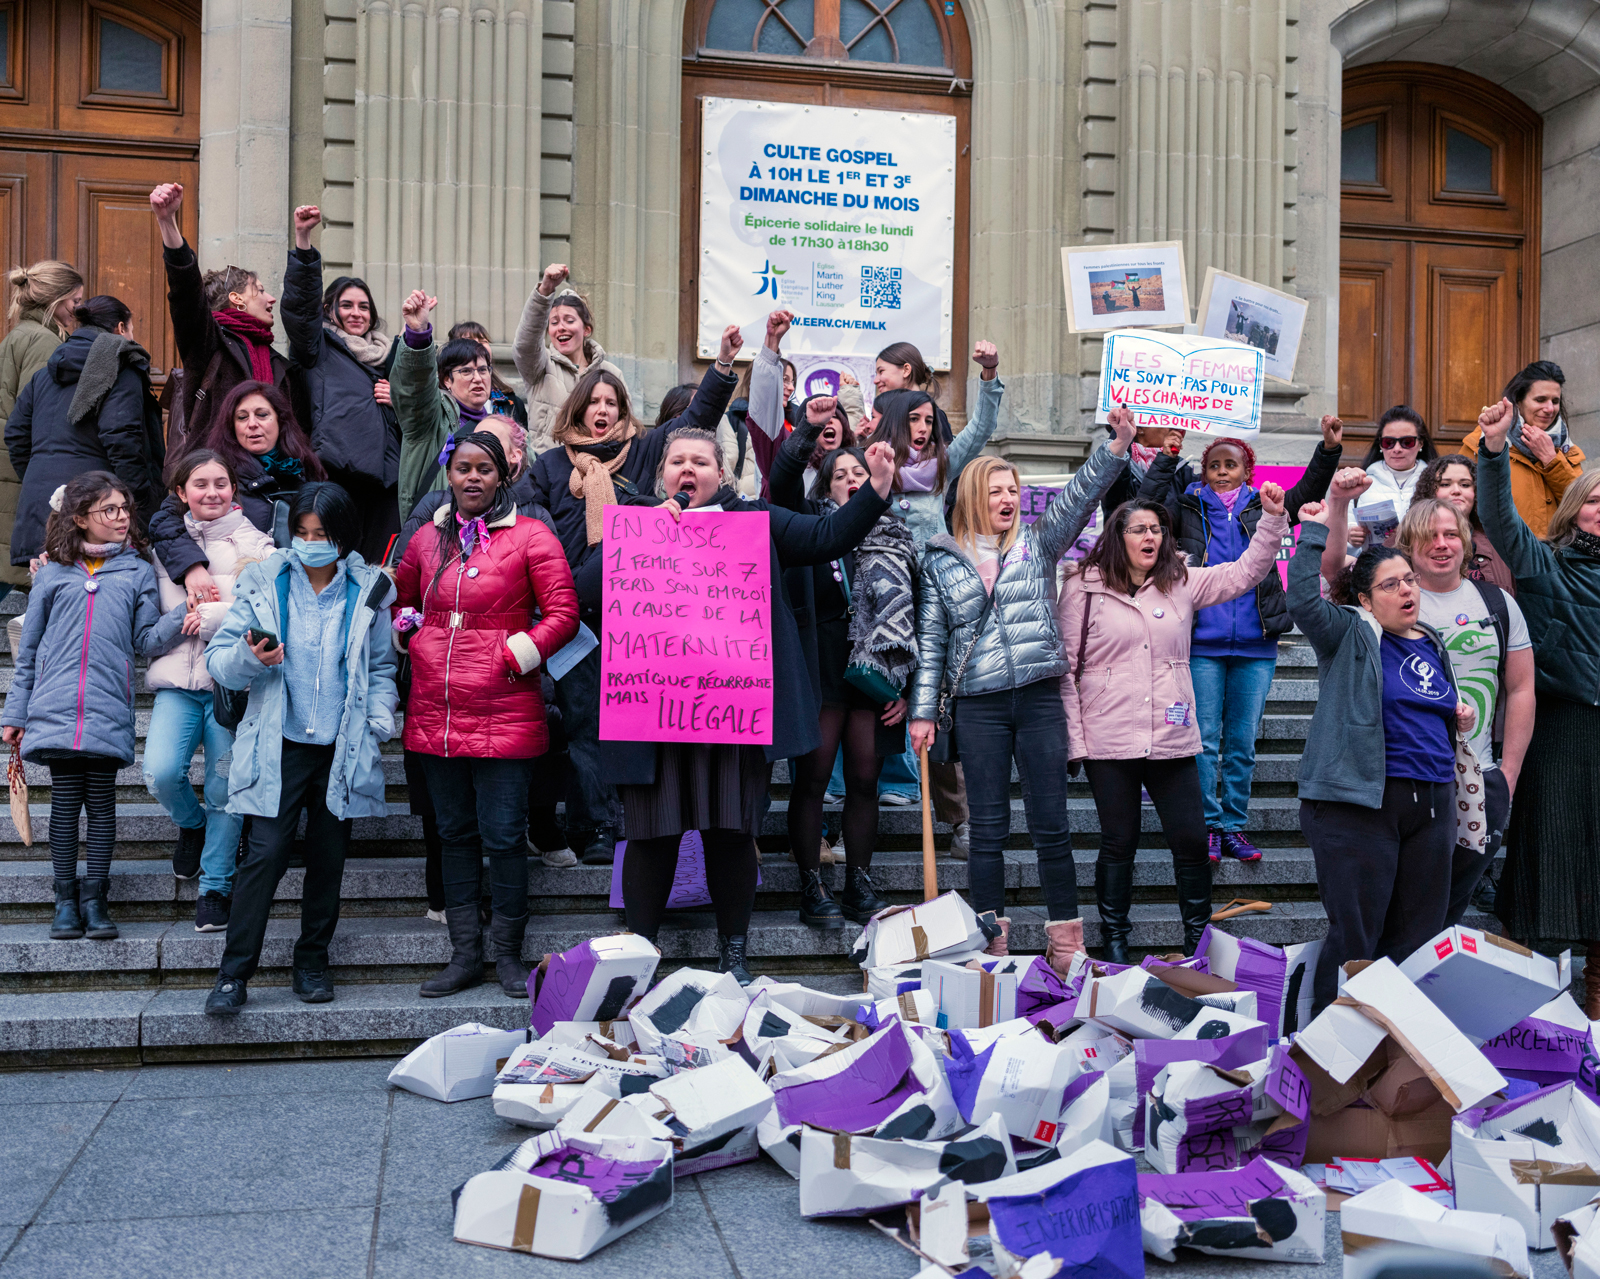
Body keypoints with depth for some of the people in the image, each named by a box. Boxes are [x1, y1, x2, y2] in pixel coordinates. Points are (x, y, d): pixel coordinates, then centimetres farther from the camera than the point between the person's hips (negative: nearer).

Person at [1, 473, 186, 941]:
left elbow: (147, 640, 6)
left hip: (109, 711, 0)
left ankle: (94, 898, 10)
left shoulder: (138, 572, 12)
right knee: (65, 802, 2)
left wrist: (179, 620, -14)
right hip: (56, 709, 0)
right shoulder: (53, 573, 12)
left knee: (102, 803, 1)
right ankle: (66, 899, 12)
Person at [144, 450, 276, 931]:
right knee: (161, 772, -15)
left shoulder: (255, 543, 5)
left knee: (225, 787, -4)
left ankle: (215, 887, 10)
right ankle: (192, 824, 18)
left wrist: (213, 616, -13)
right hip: (177, 680, 2)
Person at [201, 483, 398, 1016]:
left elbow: (381, 668, 13)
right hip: (279, 747, -2)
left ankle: (312, 962, 24)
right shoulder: (263, 584, 2)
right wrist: (250, 657, -20)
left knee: (329, 860, 8)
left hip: (343, 749, 2)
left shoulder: (368, 591, 6)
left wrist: (379, 719, -2)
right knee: (264, 854, -9)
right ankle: (233, 975, 0)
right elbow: (218, 660, 1)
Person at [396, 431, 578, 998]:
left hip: (504, 714, -5)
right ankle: (465, 955, 22)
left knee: (504, 836, -2)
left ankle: (508, 955, 14)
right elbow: (399, 600, 28)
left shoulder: (529, 536, -3)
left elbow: (563, 612, -6)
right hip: (435, 713, 5)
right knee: (455, 834, 12)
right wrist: (407, 637, 11)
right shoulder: (429, 539, 12)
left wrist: (518, 653, -13)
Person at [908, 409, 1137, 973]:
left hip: (1040, 698, 1)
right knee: (988, 828, 5)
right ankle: (992, 943, 13)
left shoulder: (1037, 542, 10)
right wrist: (923, 710, 2)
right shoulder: (941, 560, 8)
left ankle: (1066, 942, 11)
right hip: (977, 705, 0)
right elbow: (931, 640, 7)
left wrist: (1117, 444, -18)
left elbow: (1079, 495, -3)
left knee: (1051, 824, 3)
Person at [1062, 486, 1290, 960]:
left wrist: (1272, 518, -7)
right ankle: (1114, 941, 21)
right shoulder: (1085, 588, -1)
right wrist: (1072, 737, -5)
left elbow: (1243, 573, 6)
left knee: (1192, 842, 5)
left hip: (1173, 739, 3)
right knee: (1118, 844, 7)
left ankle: (1198, 940, 19)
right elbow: (1066, 667, -1)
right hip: (1109, 741, -3)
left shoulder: (1183, 583, 10)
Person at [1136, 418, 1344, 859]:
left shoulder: (1262, 509, 12)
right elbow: (1146, 506, -6)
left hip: (1255, 645, 2)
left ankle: (1235, 826, 16)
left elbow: (1306, 494, 6)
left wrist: (1329, 449, -5)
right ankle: (1208, 826, 9)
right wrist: (1166, 457, -8)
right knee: (1204, 739, 0)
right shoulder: (1188, 509, 7)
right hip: (1201, 644, -2)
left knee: (1243, 742, 7)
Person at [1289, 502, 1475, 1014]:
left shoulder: (1434, 645, 17)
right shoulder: (1351, 636, -2)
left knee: (1418, 937, 11)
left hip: (1432, 803, 7)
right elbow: (1303, 600, -22)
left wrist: (1461, 720, 10)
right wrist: (1315, 532, -18)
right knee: (1356, 938, -4)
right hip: (1361, 803, -7)